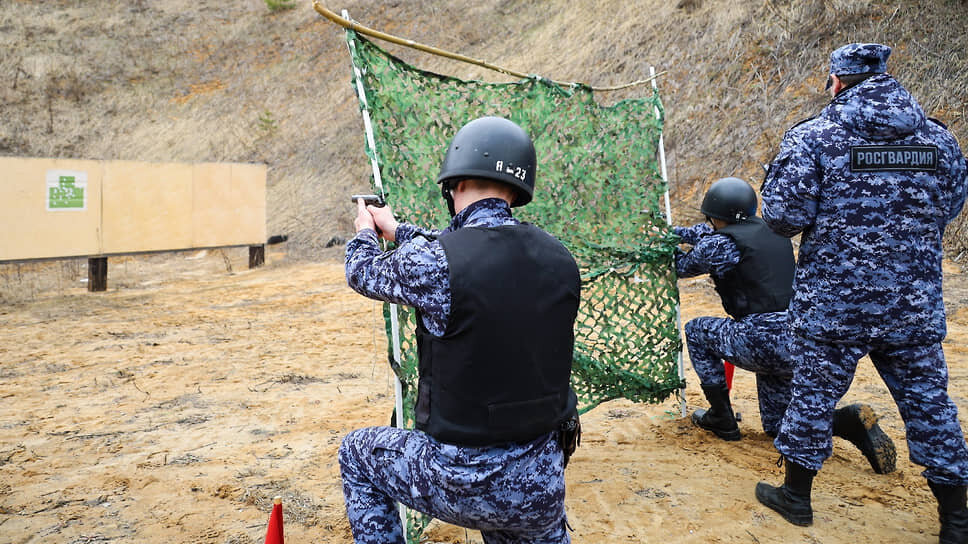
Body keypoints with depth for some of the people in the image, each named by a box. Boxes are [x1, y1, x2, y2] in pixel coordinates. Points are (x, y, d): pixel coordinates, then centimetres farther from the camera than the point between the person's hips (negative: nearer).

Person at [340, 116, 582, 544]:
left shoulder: (430, 262, -20)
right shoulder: (559, 259, -4)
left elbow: (364, 274, 2)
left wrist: (364, 232, 25)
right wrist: (398, 231, 28)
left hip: (463, 486, -4)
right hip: (544, 488, 5)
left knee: (356, 452, 23)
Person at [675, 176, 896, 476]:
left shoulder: (720, 243, -7)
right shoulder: (772, 230, 16)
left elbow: (682, 267, 11)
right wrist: (677, 232, 35)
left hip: (763, 341, -8)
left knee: (696, 330, 18)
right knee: (777, 425, 22)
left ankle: (721, 418, 17)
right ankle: (850, 421, -2)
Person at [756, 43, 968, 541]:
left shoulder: (813, 136, -9)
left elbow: (784, 217, -14)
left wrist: (816, 220, 9)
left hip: (832, 301, -3)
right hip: (916, 303, 4)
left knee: (814, 392, 11)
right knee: (928, 401, 14)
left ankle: (796, 494, 26)